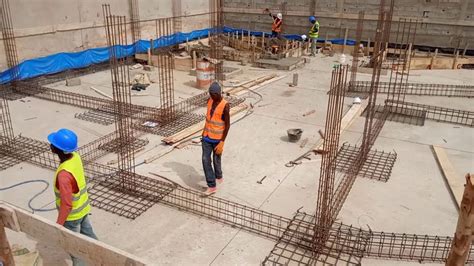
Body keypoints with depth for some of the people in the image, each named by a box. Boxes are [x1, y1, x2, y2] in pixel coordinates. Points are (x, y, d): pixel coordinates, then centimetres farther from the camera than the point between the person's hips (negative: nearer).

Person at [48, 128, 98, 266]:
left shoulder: (64, 175, -36)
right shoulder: (75, 157, -11)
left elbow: (66, 204, -27)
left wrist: (58, 224, -14)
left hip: (72, 215, -8)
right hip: (83, 208, 8)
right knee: (89, 235, 26)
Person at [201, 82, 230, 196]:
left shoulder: (225, 106, -21)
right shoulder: (209, 101, -1)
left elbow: (227, 125, -18)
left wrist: (222, 143, -20)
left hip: (218, 138, -5)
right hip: (207, 136, 5)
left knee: (216, 160, 11)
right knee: (206, 160, -1)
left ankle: (218, 175, 39)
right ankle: (212, 186, 7)